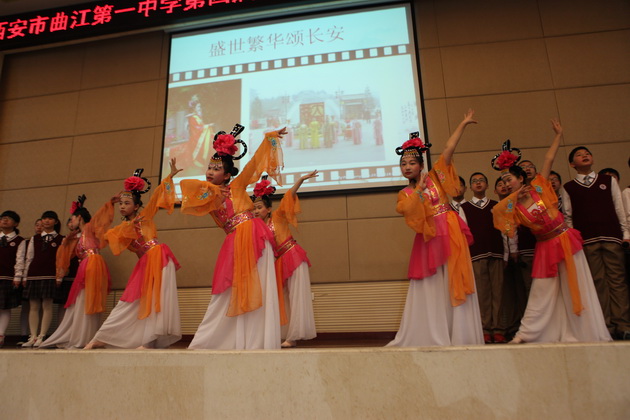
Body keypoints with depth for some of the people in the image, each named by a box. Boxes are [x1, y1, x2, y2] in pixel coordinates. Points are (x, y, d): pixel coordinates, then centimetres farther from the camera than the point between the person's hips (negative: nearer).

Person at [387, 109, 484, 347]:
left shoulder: (435, 177, 6)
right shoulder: (405, 193, 8)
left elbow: (448, 150, -3)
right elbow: (408, 210, -14)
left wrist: (463, 124, -3)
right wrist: (419, 188, -13)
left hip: (450, 234, -1)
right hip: (429, 240, 1)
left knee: (454, 284, 1)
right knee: (430, 290, 4)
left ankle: (460, 337, 9)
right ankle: (433, 337, 13)